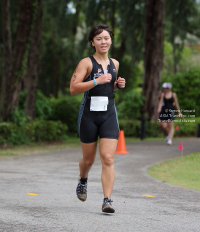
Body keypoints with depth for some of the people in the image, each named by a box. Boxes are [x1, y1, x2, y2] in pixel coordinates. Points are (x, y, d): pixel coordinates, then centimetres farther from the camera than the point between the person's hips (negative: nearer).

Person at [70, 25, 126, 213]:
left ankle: (107, 200, -12)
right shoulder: (86, 63, -5)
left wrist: (118, 85, 7)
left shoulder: (114, 64, 12)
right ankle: (83, 180, 45)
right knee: (88, 159, 11)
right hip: (89, 114, -3)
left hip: (109, 114, 3)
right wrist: (97, 81, -23)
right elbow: (73, 88, -14)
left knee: (108, 159, -11)